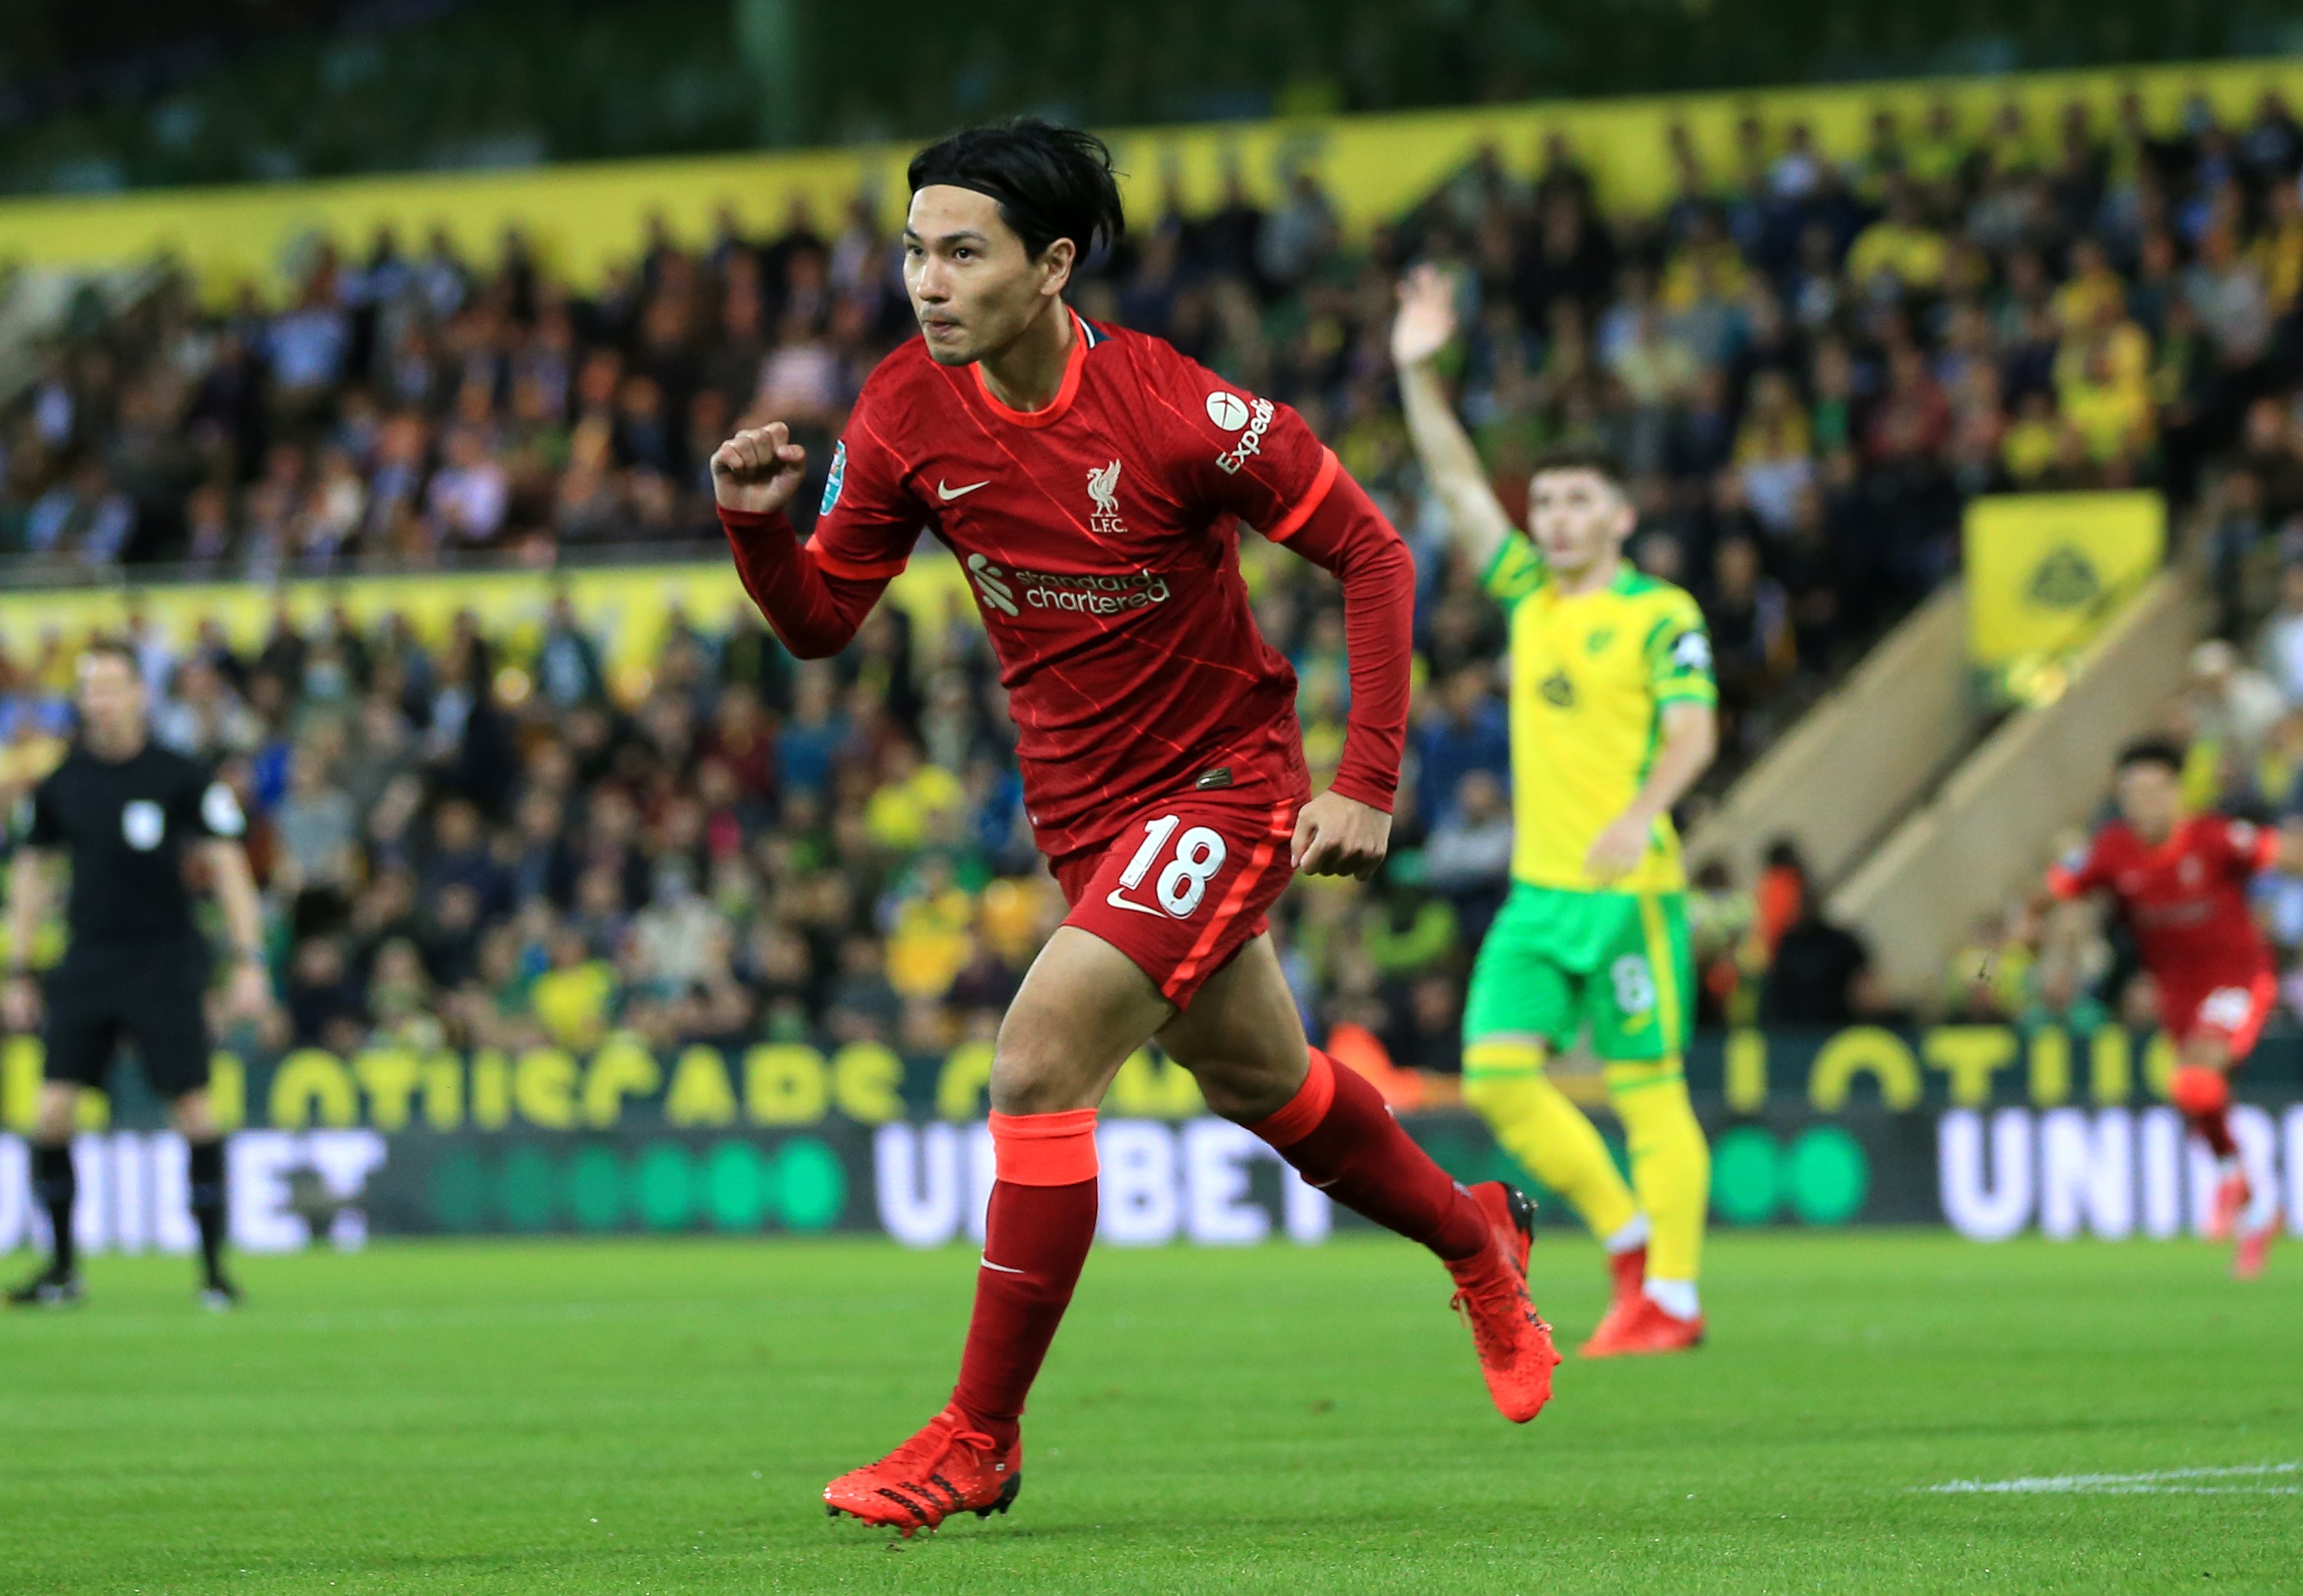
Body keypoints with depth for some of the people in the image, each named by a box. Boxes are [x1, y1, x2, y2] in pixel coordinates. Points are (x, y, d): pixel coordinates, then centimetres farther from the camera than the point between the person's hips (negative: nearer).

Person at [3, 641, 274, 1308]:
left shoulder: (180, 777, -5)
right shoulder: (61, 783, 4)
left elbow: (227, 865, -3)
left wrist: (248, 960, -10)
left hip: (165, 965, -3)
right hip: (86, 967, 3)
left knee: (194, 1109, -7)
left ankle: (214, 1267, 4)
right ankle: (62, 1268, 6)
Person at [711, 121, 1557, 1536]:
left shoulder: (1177, 411, -24)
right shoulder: (909, 413, -9)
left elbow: (1373, 554, -14)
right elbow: (822, 620, -1)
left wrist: (1366, 785, -18)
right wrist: (758, 523, -22)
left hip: (1222, 780, -6)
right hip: (1084, 812, 6)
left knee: (1039, 1057, -21)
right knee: (1262, 1086, 22)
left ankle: (979, 1440, -10)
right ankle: (1476, 1237, 51)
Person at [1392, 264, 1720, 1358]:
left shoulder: (1661, 615, -3)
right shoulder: (1529, 595, 13)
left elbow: (1694, 731, -13)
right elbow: (1456, 481, 12)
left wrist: (1640, 814, -30)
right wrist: (1418, 374, 3)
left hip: (1630, 886, -6)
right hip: (1538, 886, 6)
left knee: (1646, 1089, -4)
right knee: (1497, 1072, -3)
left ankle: (1672, 1298, 1)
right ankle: (1629, 1239, 12)